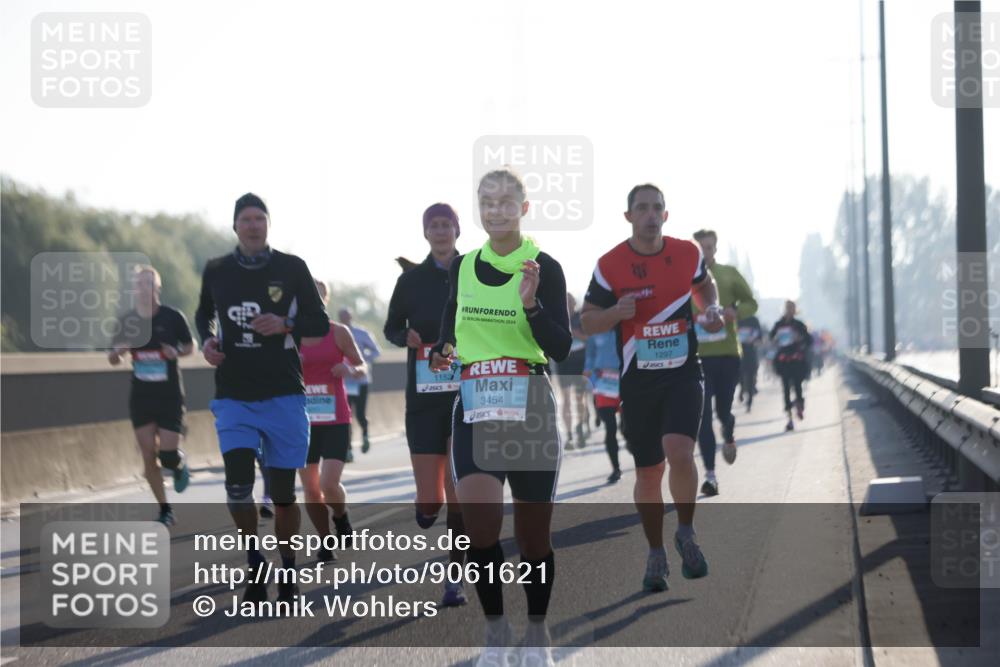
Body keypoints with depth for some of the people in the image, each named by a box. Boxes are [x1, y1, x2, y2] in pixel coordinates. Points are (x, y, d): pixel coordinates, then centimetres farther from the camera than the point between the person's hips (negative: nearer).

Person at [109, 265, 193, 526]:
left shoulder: (173, 317, -7)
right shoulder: (127, 320, 1)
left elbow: (189, 346, 7)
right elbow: (113, 359, 9)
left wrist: (177, 352, -15)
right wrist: (118, 351, -15)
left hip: (170, 396, -3)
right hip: (141, 396, 3)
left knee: (168, 455, -11)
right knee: (148, 456, 0)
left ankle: (180, 465, 27)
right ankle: (165, 511, 12)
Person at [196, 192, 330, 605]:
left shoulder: (292, 268, 0)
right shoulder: (216, 271, 5)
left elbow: (320, 324, 3)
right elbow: (203, 314, 23)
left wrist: (285, 325, -16)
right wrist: (207, 340, 1)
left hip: (283, 396, -1)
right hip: (233, 397, 1)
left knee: (283, 493, 3)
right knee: (237, 484, -16)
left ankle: (287, 572, 21)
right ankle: (255, 564, 5)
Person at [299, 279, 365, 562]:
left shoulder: (338, 333, -2)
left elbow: (362, 368, 4)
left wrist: (350, 370, -18)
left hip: (336, 421, -2)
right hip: (303, 421, 2)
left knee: (329, 484, -15)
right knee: (310, 488, 4)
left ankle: (341, 517, 18)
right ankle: (326, 541, 22)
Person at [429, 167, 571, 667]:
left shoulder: (544, 268, -3)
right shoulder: (462, 266, 8)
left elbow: (561, 349, -9)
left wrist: (531, 304, -24)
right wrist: (443, 350, 5)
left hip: (530, 406, -2)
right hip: (474, 405, 2)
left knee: (533, 532, 5)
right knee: (478, 517, -17)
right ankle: (494, 627, -1)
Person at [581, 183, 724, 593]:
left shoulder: (687, 253, 0)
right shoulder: (610, 265, -6)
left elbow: (704, 283, 22)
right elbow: (588, 322, 0)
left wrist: (712, 310, 1)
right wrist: (617, 312, -20)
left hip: (683, 374, 0)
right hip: (638, 380, 0)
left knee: (679, 452, -23)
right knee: (648, 471, 7)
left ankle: (686, 535, 0)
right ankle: (656, 553, 25)